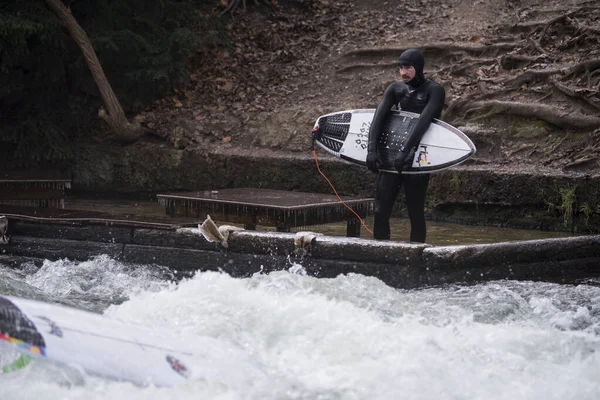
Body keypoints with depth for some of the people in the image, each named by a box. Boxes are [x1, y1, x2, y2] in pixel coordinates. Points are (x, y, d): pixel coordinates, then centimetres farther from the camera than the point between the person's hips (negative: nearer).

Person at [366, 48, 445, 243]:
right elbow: (379, 117, -3)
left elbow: (423, 122, -18)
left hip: (417, 159, -4)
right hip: (391, 155, 4)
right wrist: (372, 149, -18)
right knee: (381, 212, -2)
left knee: (415, 212, -2)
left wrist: (405, 151, -29)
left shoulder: (434, 91, -5)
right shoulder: (395, 89, 9)